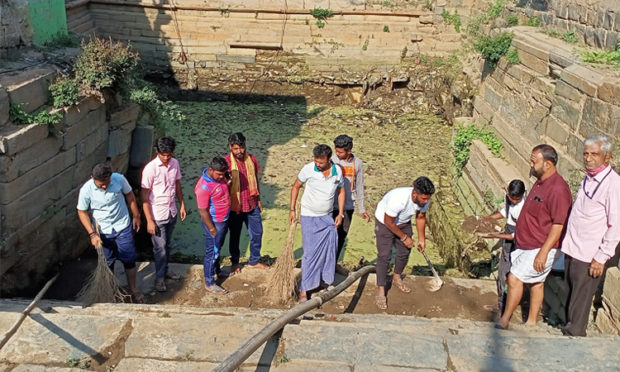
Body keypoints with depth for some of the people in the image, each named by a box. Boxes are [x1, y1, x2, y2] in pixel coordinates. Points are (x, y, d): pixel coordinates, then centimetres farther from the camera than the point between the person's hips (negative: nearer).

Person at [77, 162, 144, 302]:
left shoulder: (119, 179, -20)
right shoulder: (86, 190, -22)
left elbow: (129, 195, -1)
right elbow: (82, 212, -9)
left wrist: (136, 216, 7)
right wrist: (92, 234, -16)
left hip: (123, 227, 1)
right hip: (103, 231, 0)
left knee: (129, 259, 8)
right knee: (107, 263, 13)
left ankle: (133, 289, 28)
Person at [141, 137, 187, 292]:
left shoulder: (175, 163, -3)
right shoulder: (150, 168, -21)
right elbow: (144, 196, -18)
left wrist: (182, 205, 12)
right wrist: (149, 220, -18)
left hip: (172, 213, 6)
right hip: (157, 215, -5)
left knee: (167, 244, 20)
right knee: (160, 247, 3)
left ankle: (165, 270, 38)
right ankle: (159, 277, 18)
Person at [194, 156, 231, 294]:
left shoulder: (218, 176, -5)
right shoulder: (204, 187, -31)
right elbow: (203, 211, -24)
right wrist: (212, 229, -19)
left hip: (223, 219, 9)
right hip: (213, 222, -9)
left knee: (218, 247, 27)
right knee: (212, 252, 4)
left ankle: (216, 269, 49)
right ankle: (209, 283, 18)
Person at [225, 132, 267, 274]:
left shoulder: (252, 159, -2)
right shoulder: (226, 161, -15)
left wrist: (258, 200, 13)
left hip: (251, 205, 4)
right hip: (235, 206, -4)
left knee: (257, 233, 12)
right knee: (234, 236, 13)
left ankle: (253, 261, 33)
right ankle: (235, 262, 34)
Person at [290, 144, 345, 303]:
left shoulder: (337, 171, -6)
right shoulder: (308, 169, -15)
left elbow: (341, 191, 9)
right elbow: (296, 187, -2)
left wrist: (340, 213, 4)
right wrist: (292, 210, -3)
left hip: (327, 218, 4)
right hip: (309, 217, -4)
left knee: (329, 250, 10)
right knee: (310, 253, -7)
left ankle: (325, 280, 32)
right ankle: (303, 290, -1)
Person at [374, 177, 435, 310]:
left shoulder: (424, 200, -21)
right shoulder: (398, 199, -42)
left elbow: (420, 218, 0)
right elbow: (388, 221, -27)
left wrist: (422, 239, 3)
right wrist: (404, 237, -18)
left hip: (404, 222, 6)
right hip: (384, 222, -6)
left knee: (405, 251, 12)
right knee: (384, 255, -11)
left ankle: (396, 278, 38)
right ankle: (380, 291, -3)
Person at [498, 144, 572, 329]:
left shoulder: (558, 189, -22)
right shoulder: (540, 182, 9)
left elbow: (559, 225, -23)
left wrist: (543, 252, -23)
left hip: (540, 248, -9)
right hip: (526, 245, 9)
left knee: (514, 277, -11)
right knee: (536, 282, 16)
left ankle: (504, 321, 0)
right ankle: (531, 322, 25)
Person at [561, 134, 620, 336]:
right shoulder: (588, 179, 7)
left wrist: (602, 257, -17)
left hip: (589, 255, -7)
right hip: (572, 248, 7)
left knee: (580, 298, 6)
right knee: (570, 291, 18)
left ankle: (574, 333, 22)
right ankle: (569, 328, 34)